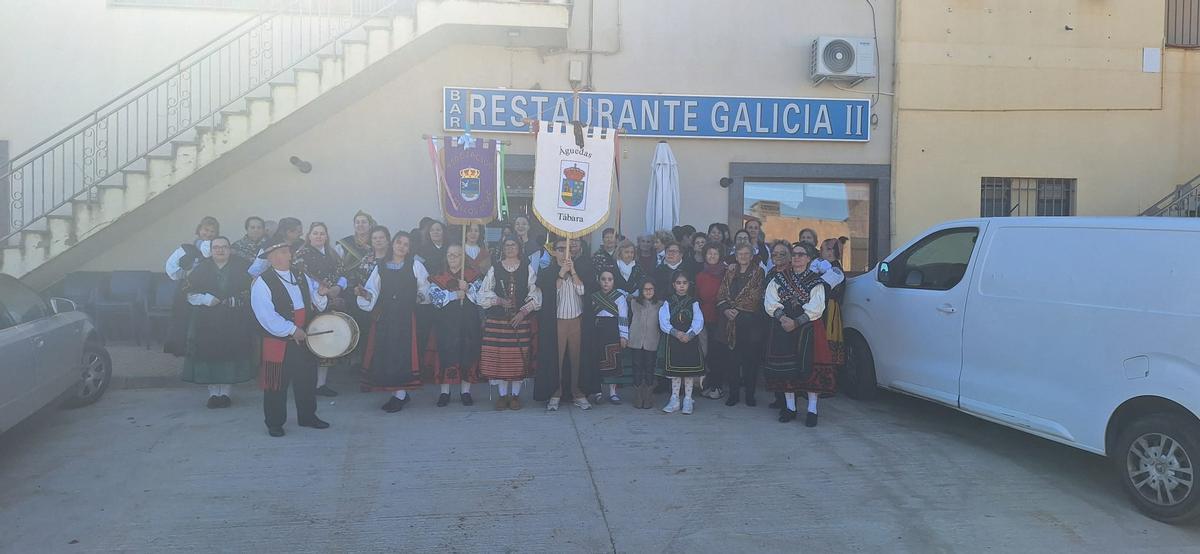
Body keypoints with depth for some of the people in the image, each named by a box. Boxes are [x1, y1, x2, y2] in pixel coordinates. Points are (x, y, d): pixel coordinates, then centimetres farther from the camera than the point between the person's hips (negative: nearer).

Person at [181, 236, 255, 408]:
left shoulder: (242, 267, 3)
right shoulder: (201, 269, 5)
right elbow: (190, 294, 4)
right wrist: (206, 299, -12)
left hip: (234, 322, -1)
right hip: (207, 322, 1)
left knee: (230, 355, 1)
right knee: (210, 355, 0)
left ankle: (226, 392, 12)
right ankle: (213, 393, 12)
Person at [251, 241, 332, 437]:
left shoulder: (301, 277, 11)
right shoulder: (262, 283, -10)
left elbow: (317, 305, 15)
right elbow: (266, 315, -18)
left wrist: (320, 293, -7)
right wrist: (292, 330, -20)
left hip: (304, 339, 6)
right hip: (278, 342, -6)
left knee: (307, 379, 14)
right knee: (277, 384, 3)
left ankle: (307, 417, 30)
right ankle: (274, 424, 16)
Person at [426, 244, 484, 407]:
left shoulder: (473, 275, 7)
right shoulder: (438, 277, 9)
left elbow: (482, 296, -4)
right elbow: (434, 297, -6)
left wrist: (468, 288, -19)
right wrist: (454, 295, -14)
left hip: (468, 322, 0)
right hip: (445, 323, 0)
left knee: (468, 353, -1)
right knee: (445, 353, -3)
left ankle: (465, 391, 10)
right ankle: (445, 392, 7)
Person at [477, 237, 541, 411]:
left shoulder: (528, 268, 6)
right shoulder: (494, 269, 8)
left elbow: (535, 294, 1)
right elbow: (484, 293, 6)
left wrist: (523, 312, -9)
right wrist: (499, 300, -10)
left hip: (521, 319, -1)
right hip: (497, 319, 1)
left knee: (519, 357, -2)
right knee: (498, 356, -2)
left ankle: (515, 394, 9)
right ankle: (502, 394, 10)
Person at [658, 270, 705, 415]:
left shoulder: (694, 303, 5)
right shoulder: (668, 302, 5)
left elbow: (698, 321, -6)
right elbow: (663, 322, -6)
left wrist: (689, 334, -21)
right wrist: (676, 332, -20)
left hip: (690, 339, 0)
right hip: (673, 339, 0)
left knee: (690, 370, 1)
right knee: (674, 370, 3)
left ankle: (688, 400, 10)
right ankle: (674, 400, 12)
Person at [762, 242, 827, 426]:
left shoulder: (815, 281, 4)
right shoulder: (779, 278, 12)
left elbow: (815, 308, -7)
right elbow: (770, 302, 0)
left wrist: (796, 322, -17)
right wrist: (782, 317, -16)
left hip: (806, 329, -2)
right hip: (782, 328, 3)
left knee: (808, 367, -8)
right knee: (785, 368, 3)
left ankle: (812, 409, -1)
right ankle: (790, 407, 14)